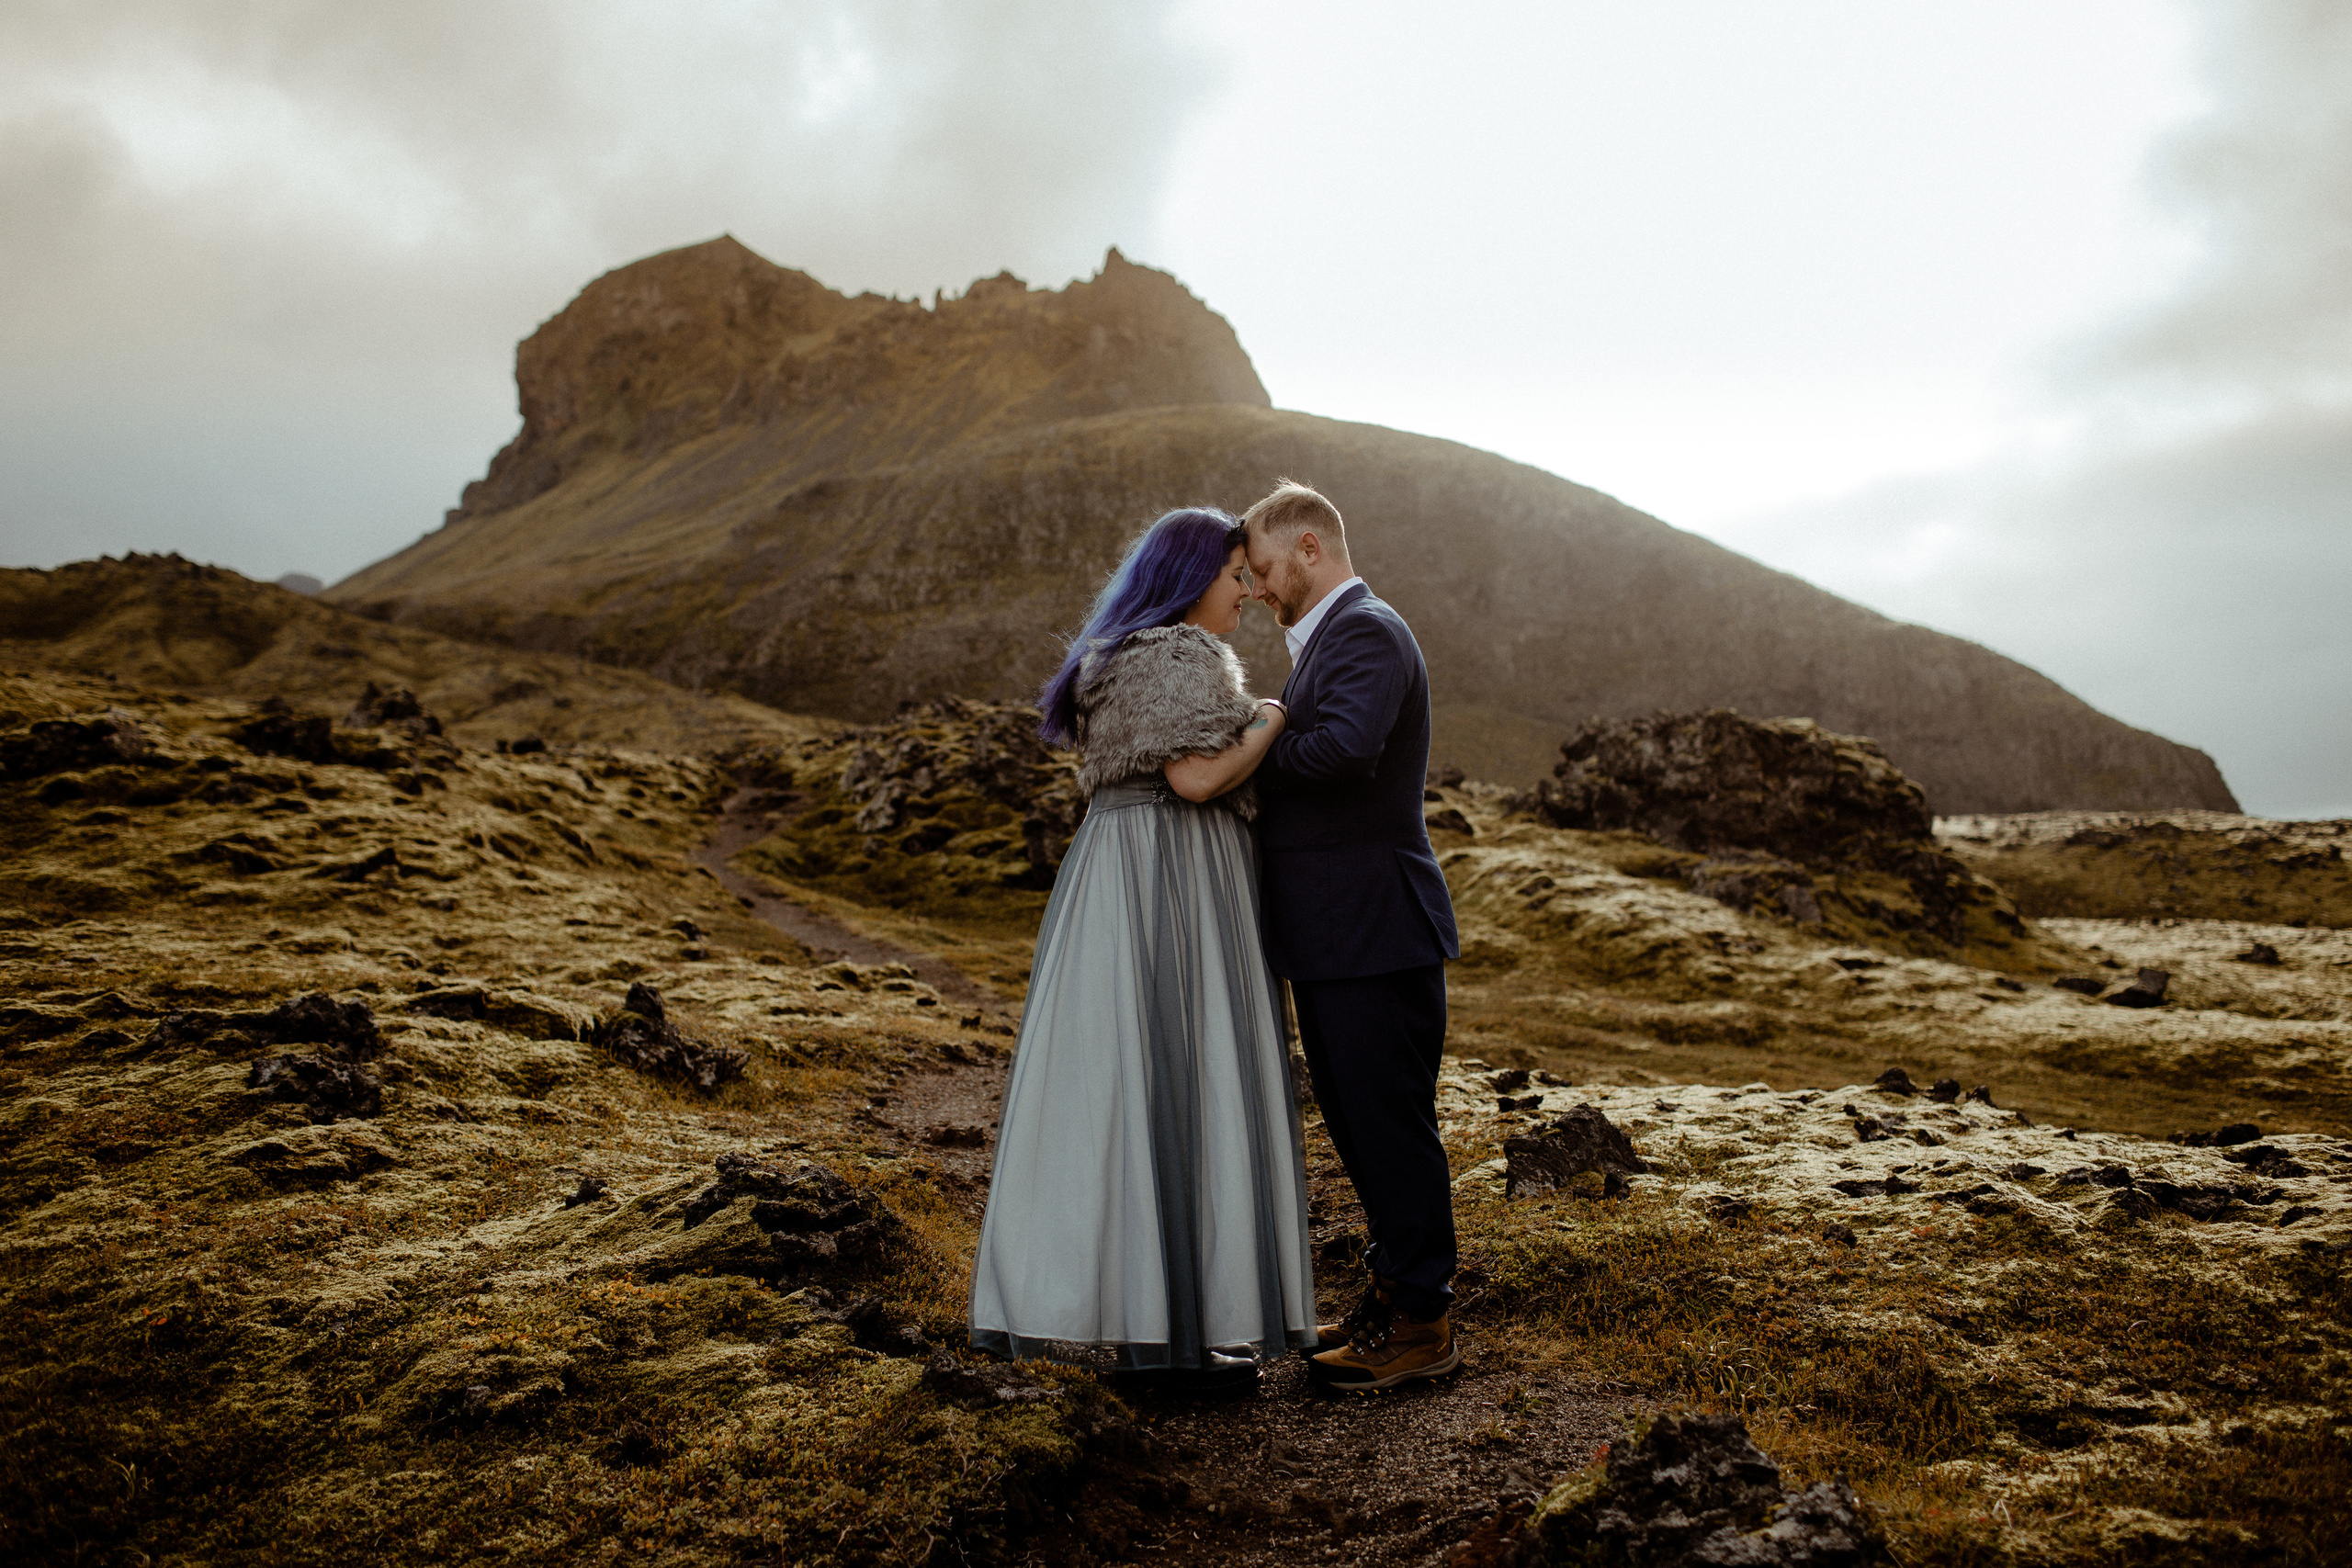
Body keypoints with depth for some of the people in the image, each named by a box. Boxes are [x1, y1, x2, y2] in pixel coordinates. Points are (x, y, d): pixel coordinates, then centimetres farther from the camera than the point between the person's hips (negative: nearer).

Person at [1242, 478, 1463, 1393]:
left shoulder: (1366, 633, -14)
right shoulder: (1329, 640, 19)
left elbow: (1345, 749, -32)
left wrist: (1261, 749, -15)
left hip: (1375, 935, -10)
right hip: (1333, 937, 10)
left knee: (1390, 1124, 0)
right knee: (1354, 1121, 17)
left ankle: (1421, 1323, 13)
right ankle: (1397, 1289, 31)